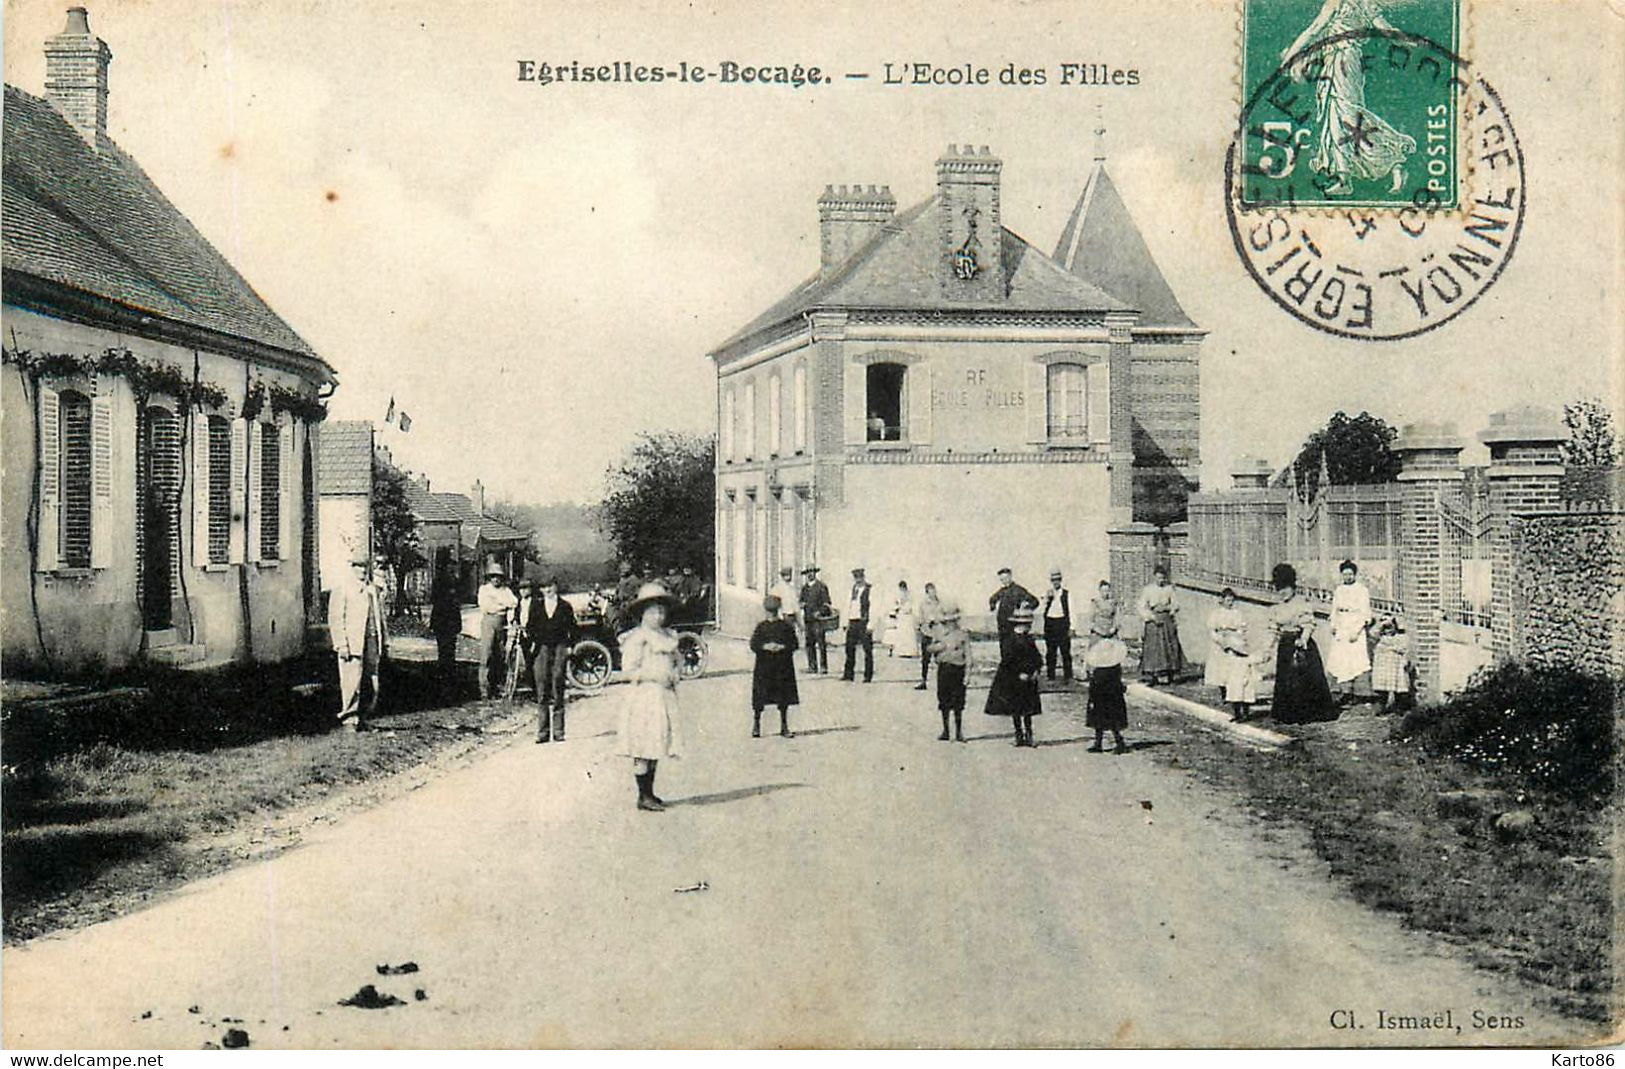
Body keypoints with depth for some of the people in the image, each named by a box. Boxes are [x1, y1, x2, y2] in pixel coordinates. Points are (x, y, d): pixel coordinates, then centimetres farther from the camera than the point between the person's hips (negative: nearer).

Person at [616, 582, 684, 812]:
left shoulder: (668, 637, 15)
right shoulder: (637, 638, -9)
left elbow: (674, 663, 26)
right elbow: (629, 670, -14)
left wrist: (673, 677, 5)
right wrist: (654, 676, -18)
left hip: (664, 696, 8)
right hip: (644, 697, -8)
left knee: (656, 748, 10)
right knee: (643, 750, -6)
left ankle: (649, 793, 17)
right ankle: (643, 796, -3)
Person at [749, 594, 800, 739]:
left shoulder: (787, 626, 2)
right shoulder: (761, 627, 3)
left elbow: (794, 644, -2)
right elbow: (753, 644, -2)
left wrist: (781, 647, -18)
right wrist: (765, 647, -19)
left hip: (783, 667, 0)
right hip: (764, 667, 0)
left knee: (784, 699, 5)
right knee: (759, 699, 1)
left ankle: (784, 727, 14)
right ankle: (756, 725, 15)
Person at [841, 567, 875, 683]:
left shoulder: (868, 590, -8)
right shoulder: (853, 589, 15)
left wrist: (870, 625, -18)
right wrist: (848, 622, 14)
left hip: (863, 621, -7)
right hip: (853, 622, 7)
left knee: (867, 650, 0)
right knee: (850, 648, 8)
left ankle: (868, 675, 5)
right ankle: (848, 674, 15)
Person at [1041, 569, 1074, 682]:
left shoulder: (1066, 594, 4)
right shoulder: (1047, 594, 7)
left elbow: (1070, 611, 3)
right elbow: (1041, 610, -1)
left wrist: (1071, 628, -2)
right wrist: (1047, 598, -14)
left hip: (1062, 622, -1)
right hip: (1050, 623, 1)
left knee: (1065, 651, -2)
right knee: (1050, 652, 4)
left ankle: (1068, 677, 3)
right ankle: (1051, 677, 10)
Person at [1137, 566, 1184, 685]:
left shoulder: (1169, 589, 8)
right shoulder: (1147, 590, 1)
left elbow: (1175, 606, 8)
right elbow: (1142, 608, -3)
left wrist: (1165, 607, -11)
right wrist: (1152, 616, -16)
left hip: (1167, 621, 2)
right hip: (1153, 622, -2)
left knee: (1170, 648, -1)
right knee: (1152, 648, -8)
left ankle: (1171, 675, 7)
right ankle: (1151, 677, -7)